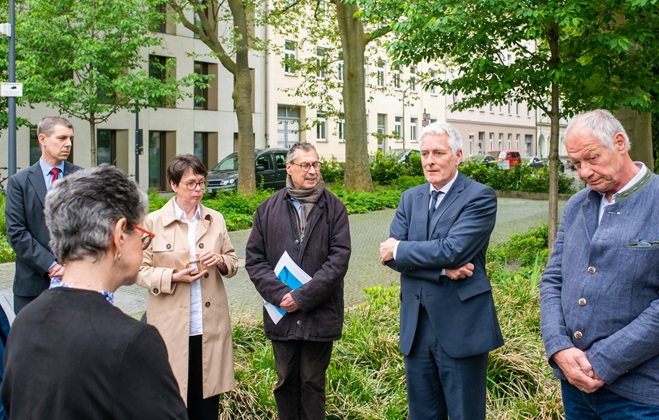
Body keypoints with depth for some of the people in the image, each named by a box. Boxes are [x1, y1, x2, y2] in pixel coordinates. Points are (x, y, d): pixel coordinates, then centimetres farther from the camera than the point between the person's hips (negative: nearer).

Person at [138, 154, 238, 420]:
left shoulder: (216, 220, 9)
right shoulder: (153, 222, -2)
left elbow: (233, 262, 15)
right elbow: (141, 270, -2)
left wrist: (220, 261, -8)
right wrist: (174, 276, -17)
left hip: (210, 325, 3)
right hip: (172, 325, -3)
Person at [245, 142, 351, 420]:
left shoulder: (334, 208, 0)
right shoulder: (268, 209, 6)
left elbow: (339, 258, -8)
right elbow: (254, 259, 2)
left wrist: (303, 296, -15)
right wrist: (279, 294, -12)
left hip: (320, 314, -2)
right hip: (282, 314, 2)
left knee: (313, 382, 8)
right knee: (286, 381, 13)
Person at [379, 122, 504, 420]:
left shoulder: (480, 197, -8)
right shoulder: (410, 198, 10)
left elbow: (452, 250, -21)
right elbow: (389, 253, -3)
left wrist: (400, 249, -9)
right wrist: (442, 269, -16)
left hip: (461, 327, -5)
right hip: (416, 326, 5)